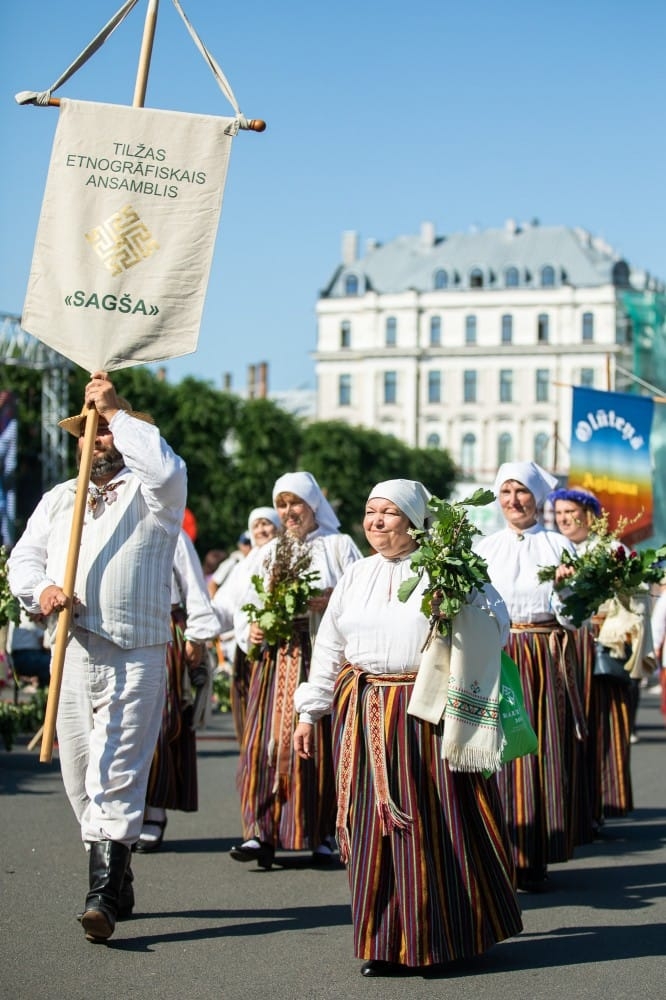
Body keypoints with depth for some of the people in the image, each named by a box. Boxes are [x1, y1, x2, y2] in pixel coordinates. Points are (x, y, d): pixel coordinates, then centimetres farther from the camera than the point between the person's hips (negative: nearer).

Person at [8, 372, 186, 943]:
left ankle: (103, 898, -13)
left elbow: (167, 470, -18)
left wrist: (117, 409, -9)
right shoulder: (58, 499, 23)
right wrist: (40, 588, -9)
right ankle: (120, 882, 20)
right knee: (80, 777, 7)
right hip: (72, 653, 6)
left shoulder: (149, 492, 6)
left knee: (116, 774, -11)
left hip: (133, 655, -5)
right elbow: (25, 557, 14)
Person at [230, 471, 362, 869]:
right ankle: (263, 831, -7)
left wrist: (332, 601, -18)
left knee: (320, 743, -5)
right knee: (268, 741, -6)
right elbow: (247, 606, 18)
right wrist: (250, 631, -2)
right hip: (276, 661, 3)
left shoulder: (339, 545, 8)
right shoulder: (269, 552, 20)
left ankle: (323, 835, 3)